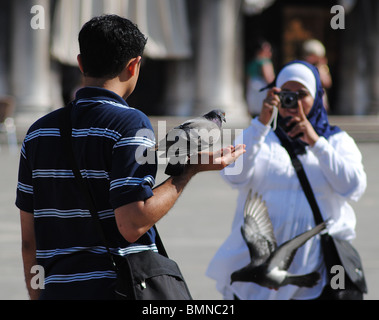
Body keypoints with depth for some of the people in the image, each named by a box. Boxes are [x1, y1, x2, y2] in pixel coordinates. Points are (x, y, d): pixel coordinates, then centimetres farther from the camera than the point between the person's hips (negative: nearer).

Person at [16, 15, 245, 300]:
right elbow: (132, 225, -17)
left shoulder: (39, 131, 10)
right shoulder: (130, 124, -8)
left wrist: (37, 294, 21)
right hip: (116, 290, -5)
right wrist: (190, 170, -9)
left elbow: (29, 241, 12)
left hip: (56, 291, 6)